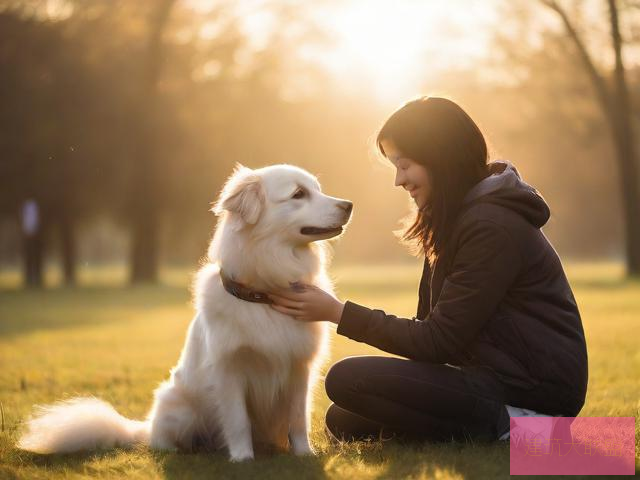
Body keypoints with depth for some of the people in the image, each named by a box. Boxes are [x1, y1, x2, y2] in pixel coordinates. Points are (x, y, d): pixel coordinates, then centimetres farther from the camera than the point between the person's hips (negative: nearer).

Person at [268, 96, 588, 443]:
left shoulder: (491, 227, -18)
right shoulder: (460, 218, 14)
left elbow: (439, 340, -18)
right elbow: (438, 327, 12)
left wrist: (337, 312, -13)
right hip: (499, 373, 10)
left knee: (347, 380, -17)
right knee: (344, 420, 7)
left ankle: (502, 425, -12)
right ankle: (504, 420, 5)